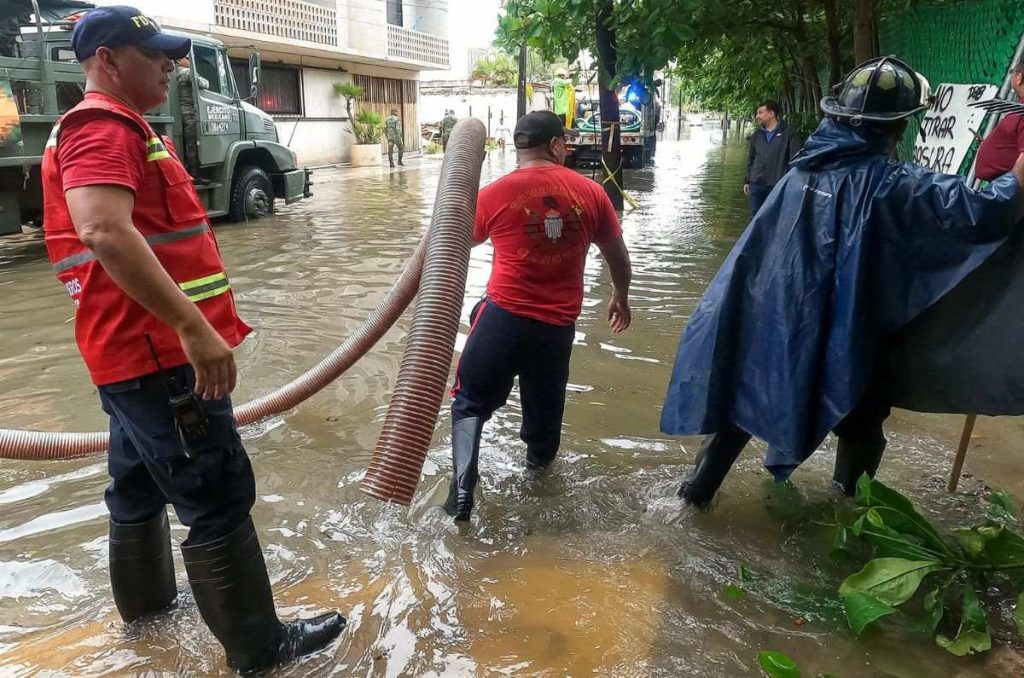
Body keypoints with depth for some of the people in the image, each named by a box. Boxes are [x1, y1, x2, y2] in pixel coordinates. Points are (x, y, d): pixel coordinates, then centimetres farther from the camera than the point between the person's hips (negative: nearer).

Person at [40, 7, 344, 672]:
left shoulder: (117, 128, 21)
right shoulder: (103, 127, -14)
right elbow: (104, 230, -32)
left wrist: (185, 326, 29)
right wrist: (194, 327, -35)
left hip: (139, 349, 11)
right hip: (160, 352, -11)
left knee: (141, 483, 23)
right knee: (219, 497, -4)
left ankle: (145, 596, 41)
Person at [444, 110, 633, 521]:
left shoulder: (495, 194, -6)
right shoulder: (590, 192, 0)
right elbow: (618, 258, 11)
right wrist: (620, 298, 28)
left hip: (505, 315, -2)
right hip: (558, 324, 3)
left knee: (471, 399, 12)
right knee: (545, 398, 24)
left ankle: (462, 489, 3)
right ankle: (540, 457, 50)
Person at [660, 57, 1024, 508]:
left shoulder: (804, 171, 2)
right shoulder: (893, 185, -16)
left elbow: (756, 248, 9)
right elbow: (983, 214, -19)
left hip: (777, 324, 5)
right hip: (844, 337, -5)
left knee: (745, 401, 21)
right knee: (860, 433, 18)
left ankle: (699, 487, 30)